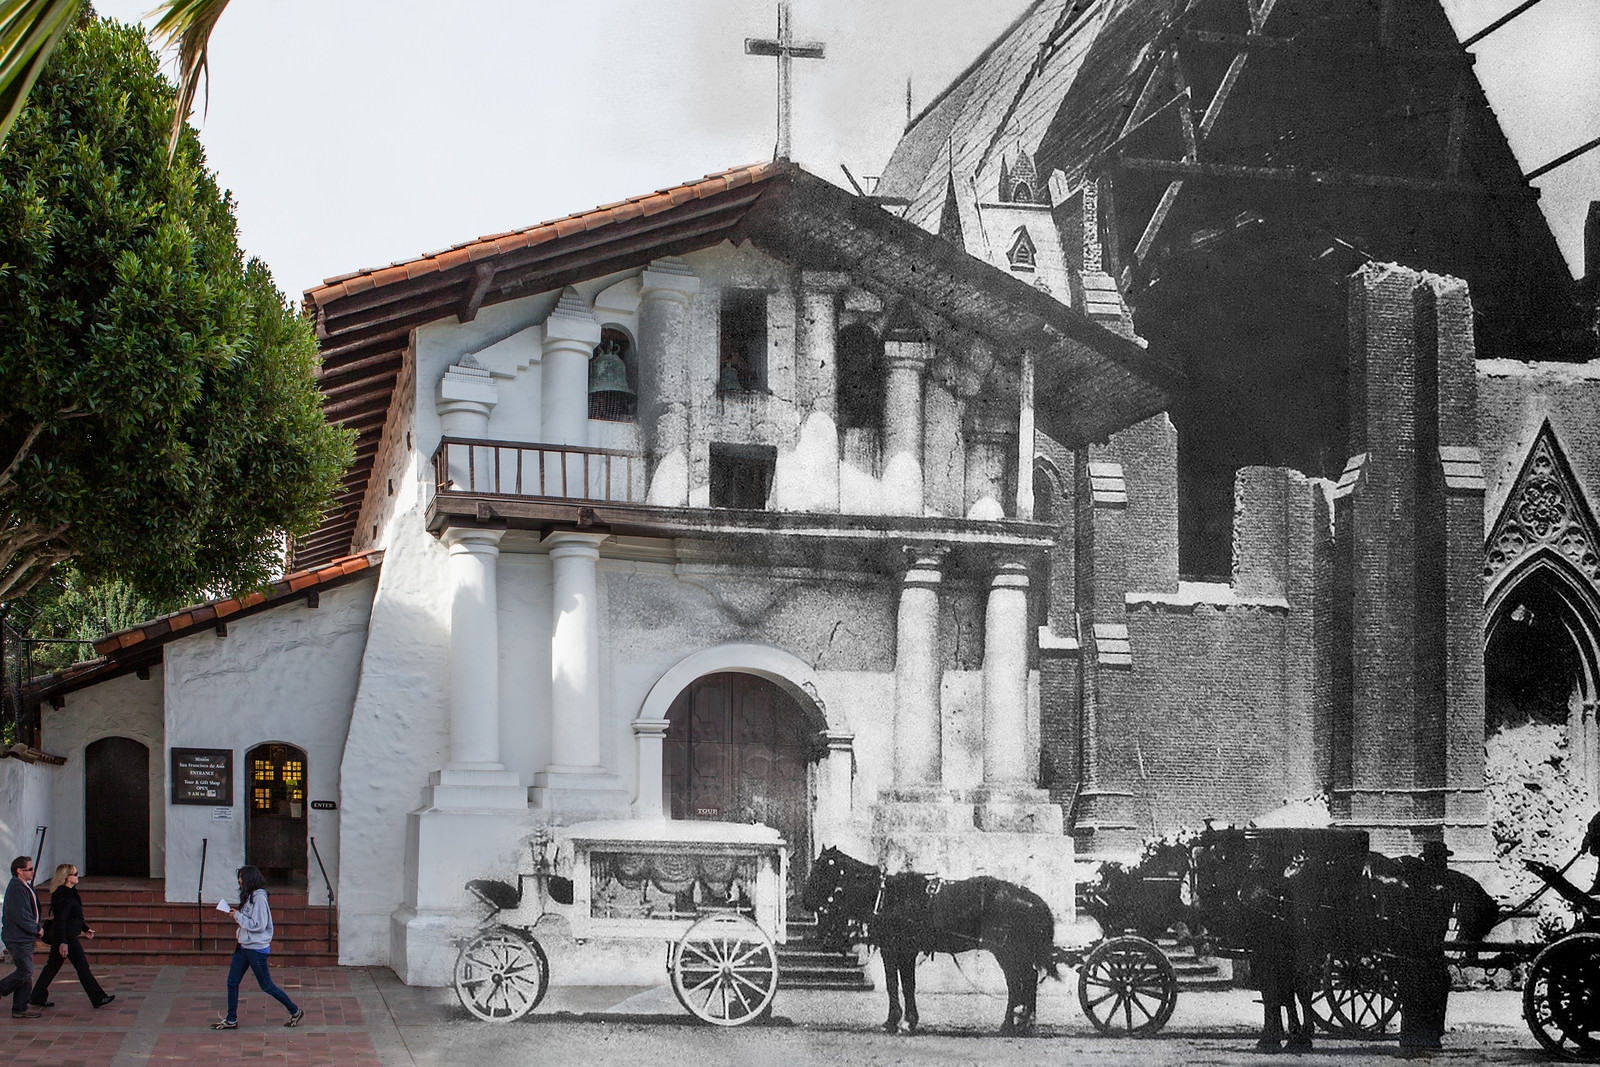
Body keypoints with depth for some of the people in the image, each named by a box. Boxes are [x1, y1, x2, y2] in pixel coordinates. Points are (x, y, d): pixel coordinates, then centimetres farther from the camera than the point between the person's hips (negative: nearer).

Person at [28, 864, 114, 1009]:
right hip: (66, 937, -10)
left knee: (52, 966, 14)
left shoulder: (70, 892, 12)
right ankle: (98, 998, 2)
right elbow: (60, 919, -23)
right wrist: (62, 942, -25)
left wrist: (85, 929, 27)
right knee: (82, 966, -4)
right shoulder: (63, 895, -20)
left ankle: (37, 998, 18)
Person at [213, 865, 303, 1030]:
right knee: (232, 982, 7)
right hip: (244, 946, 10)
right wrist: (240, 929, 7)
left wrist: (238, 916, -16)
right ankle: (231, 1020, 15)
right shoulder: (248, 896, 11)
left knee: (266, 985, -1)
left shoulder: (259, 898, -18)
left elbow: (258, 925, -22)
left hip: (257, 948, -10)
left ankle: (295, 1011, 12)